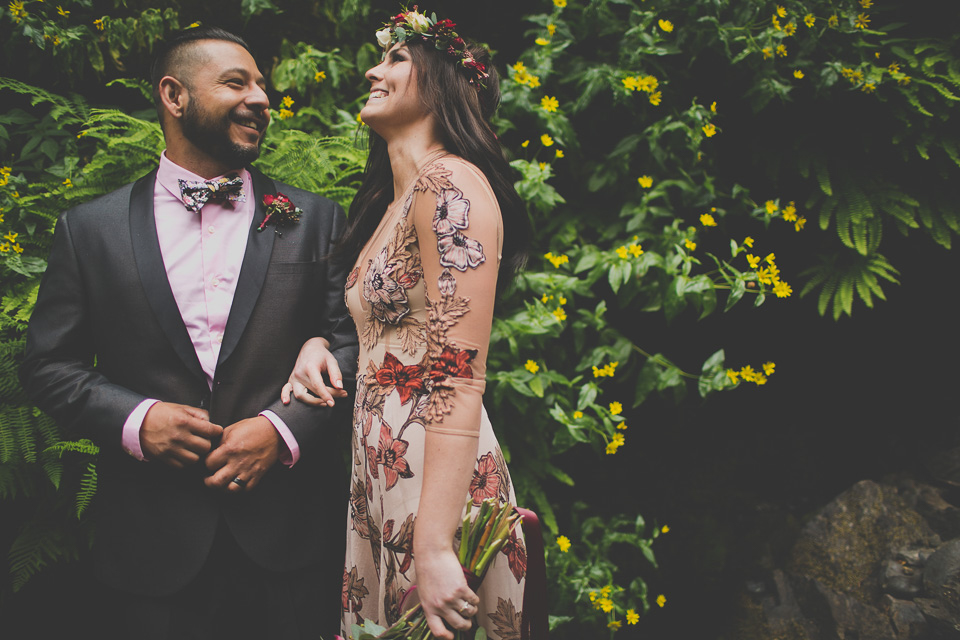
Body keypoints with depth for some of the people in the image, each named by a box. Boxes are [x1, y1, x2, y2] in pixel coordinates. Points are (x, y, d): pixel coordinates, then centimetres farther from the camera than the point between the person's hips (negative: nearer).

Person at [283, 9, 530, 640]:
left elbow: (460, 379, -22)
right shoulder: (390, 200, 15)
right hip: (380, 472, 9)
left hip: (437, 479, -9)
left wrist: (434, 547, -26)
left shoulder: (451, 184, -15)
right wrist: (318, 343, 3)